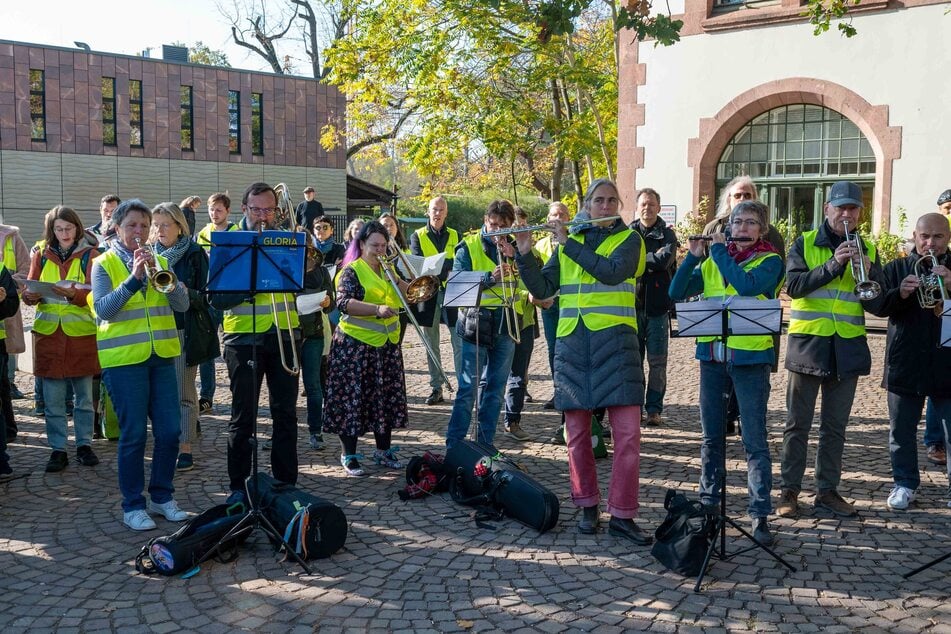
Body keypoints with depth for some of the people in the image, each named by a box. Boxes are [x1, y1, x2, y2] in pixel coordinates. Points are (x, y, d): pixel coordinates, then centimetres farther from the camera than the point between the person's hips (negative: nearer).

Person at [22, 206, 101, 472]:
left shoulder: (89, 255, 0)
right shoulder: (41, 255, 8)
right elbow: (28, 291, 6)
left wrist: (73, 293, -28)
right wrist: (31, 295, -17)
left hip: (81, 333, -2)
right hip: (48, 333, 2)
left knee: (84, 396, 7)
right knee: (52, 400, 4)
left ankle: (84, 445, 19)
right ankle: (58, 449, 13)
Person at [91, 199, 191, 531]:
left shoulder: (159, 261, 11)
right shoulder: (104, 264, 1)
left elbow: (182, 303, 0)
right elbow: (103, 309, -12)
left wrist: (159, 273, -15)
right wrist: (134, 278, -21)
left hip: (162, 355, 4)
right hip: (123, 357, -4)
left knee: (169, 431, 4)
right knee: (133, 434, -1)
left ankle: (162, 496, 21)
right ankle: (132, 506, 11)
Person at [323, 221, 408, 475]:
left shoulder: (386, 269, 14)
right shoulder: (351, 271, -7)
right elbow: (344, 303, -21)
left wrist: (395, 279, -5)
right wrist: (376, 309, -32)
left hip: (387, 344, 6)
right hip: (356, 344, -6)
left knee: (386, 397, 11)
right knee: (353, 397, -2)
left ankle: (383, 450, 23)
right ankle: (348, 455, 9)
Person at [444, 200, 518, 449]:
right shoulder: (469, 246, -1)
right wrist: (490, 277, -24)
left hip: (505, 323, 4)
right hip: (476, 323, -4)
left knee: (495, 388, 10)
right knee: (468, 387, -5)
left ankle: (485, 444, 20)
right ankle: (454, 444, 2)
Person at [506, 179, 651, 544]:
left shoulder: (628, 239, 6)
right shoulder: (568, 243, 16)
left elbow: (612, 271, -14)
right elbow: (542, 288, 10)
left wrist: (567, 243, -11)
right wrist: (524, 254, -4)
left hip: (615, 341, -3)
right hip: (572, 343, 3)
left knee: (628, 432, -7)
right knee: (577, 431, 5)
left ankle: (622, 516, 0)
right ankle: (587, 506, 20)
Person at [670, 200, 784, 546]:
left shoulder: (770, 261, 1)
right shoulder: (712, 261, 13)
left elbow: (746, 285, -20)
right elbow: (677, 292, 4)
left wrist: (719, 250, -9)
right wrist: (693, 255, -6)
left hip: (750, 357, -4)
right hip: (712, 355, 4)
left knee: (755, 439, -4)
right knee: (711, 436, 12)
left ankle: (761, 514, 1)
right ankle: (708, 502, 24)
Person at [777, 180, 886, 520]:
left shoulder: (867, 250, 9)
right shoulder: (804, 244, 1)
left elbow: (876, 305, 4)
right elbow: (794, 285, -13)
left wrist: (868, 274, -14)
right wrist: (833, 264, -22)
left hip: (848, 348, 3)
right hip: (807, 343, -3)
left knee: (835, 426, 9)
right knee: (798, 424, 3)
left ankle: (827, 490, 19)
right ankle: (789, 490, 11)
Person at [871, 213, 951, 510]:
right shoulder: (896, 268, 5)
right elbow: (879, 307, -3)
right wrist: (900, 293, -23)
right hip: (905, 364, 1)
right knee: (901, 432, 10)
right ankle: (905, 483, 24)